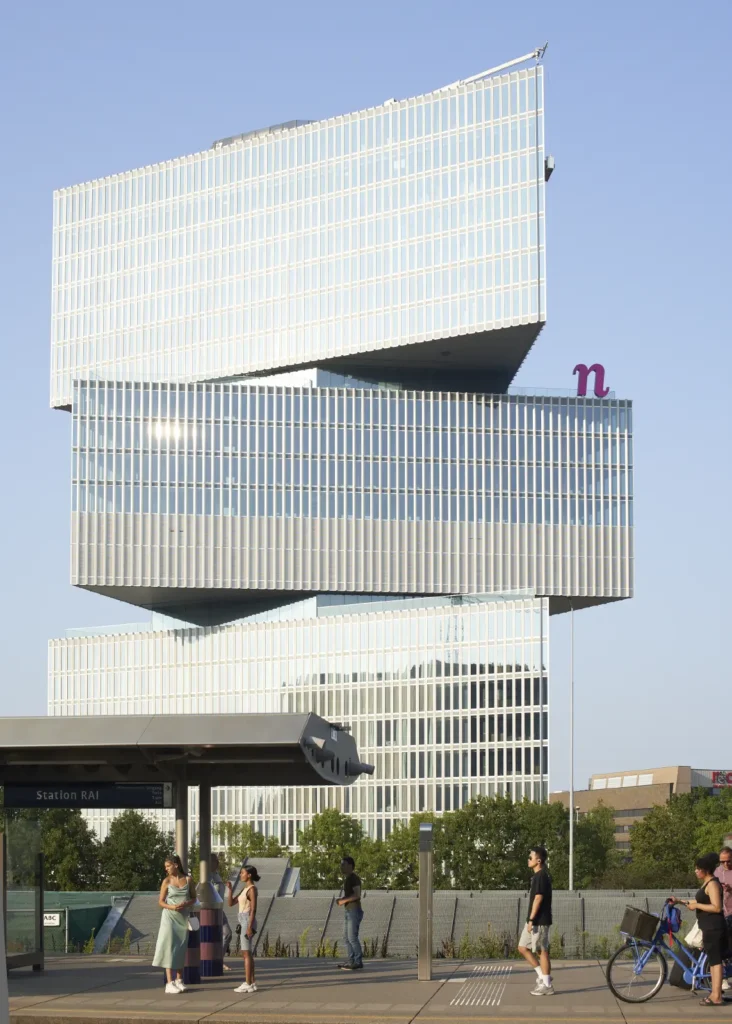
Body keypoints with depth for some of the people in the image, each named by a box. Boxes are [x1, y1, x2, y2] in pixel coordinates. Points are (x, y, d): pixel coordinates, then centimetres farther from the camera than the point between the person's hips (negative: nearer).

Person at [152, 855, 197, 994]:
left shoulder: (188, 880, 3)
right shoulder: (167, 881, -1)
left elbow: (193, 898, 9)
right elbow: (160, 902, -1)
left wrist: (187, 904, -12)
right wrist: (172, 907, -19)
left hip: (183, 918, 3)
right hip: (170, 917, -3)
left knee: (181, 949, 9)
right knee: (169, 948, -8)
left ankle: (179, 981, 19)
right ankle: (169, 984, -11)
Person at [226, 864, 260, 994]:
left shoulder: (252, 889, -11)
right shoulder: (245, 889, 17)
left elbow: (253, 909, -17)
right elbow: (231, 903, 17)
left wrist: (249, 927, -22)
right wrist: (230, 890, 4)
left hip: (248, 921, -10)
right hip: (243, 922, 10)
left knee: (246, 953, -9)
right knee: (247, 954, 10)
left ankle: (248, 984, -8)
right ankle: (251, 983, 12)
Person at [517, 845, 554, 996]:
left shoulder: (541, 876, -15)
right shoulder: (538, 876, 15)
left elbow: (538, 898, -20)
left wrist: (531, 919, -20)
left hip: (539, 921, -10)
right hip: (534, 921, 10)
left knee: (542, 951, -4)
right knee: (523, 948, 12)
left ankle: (547, 985, 2)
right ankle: (543, 976, 17)